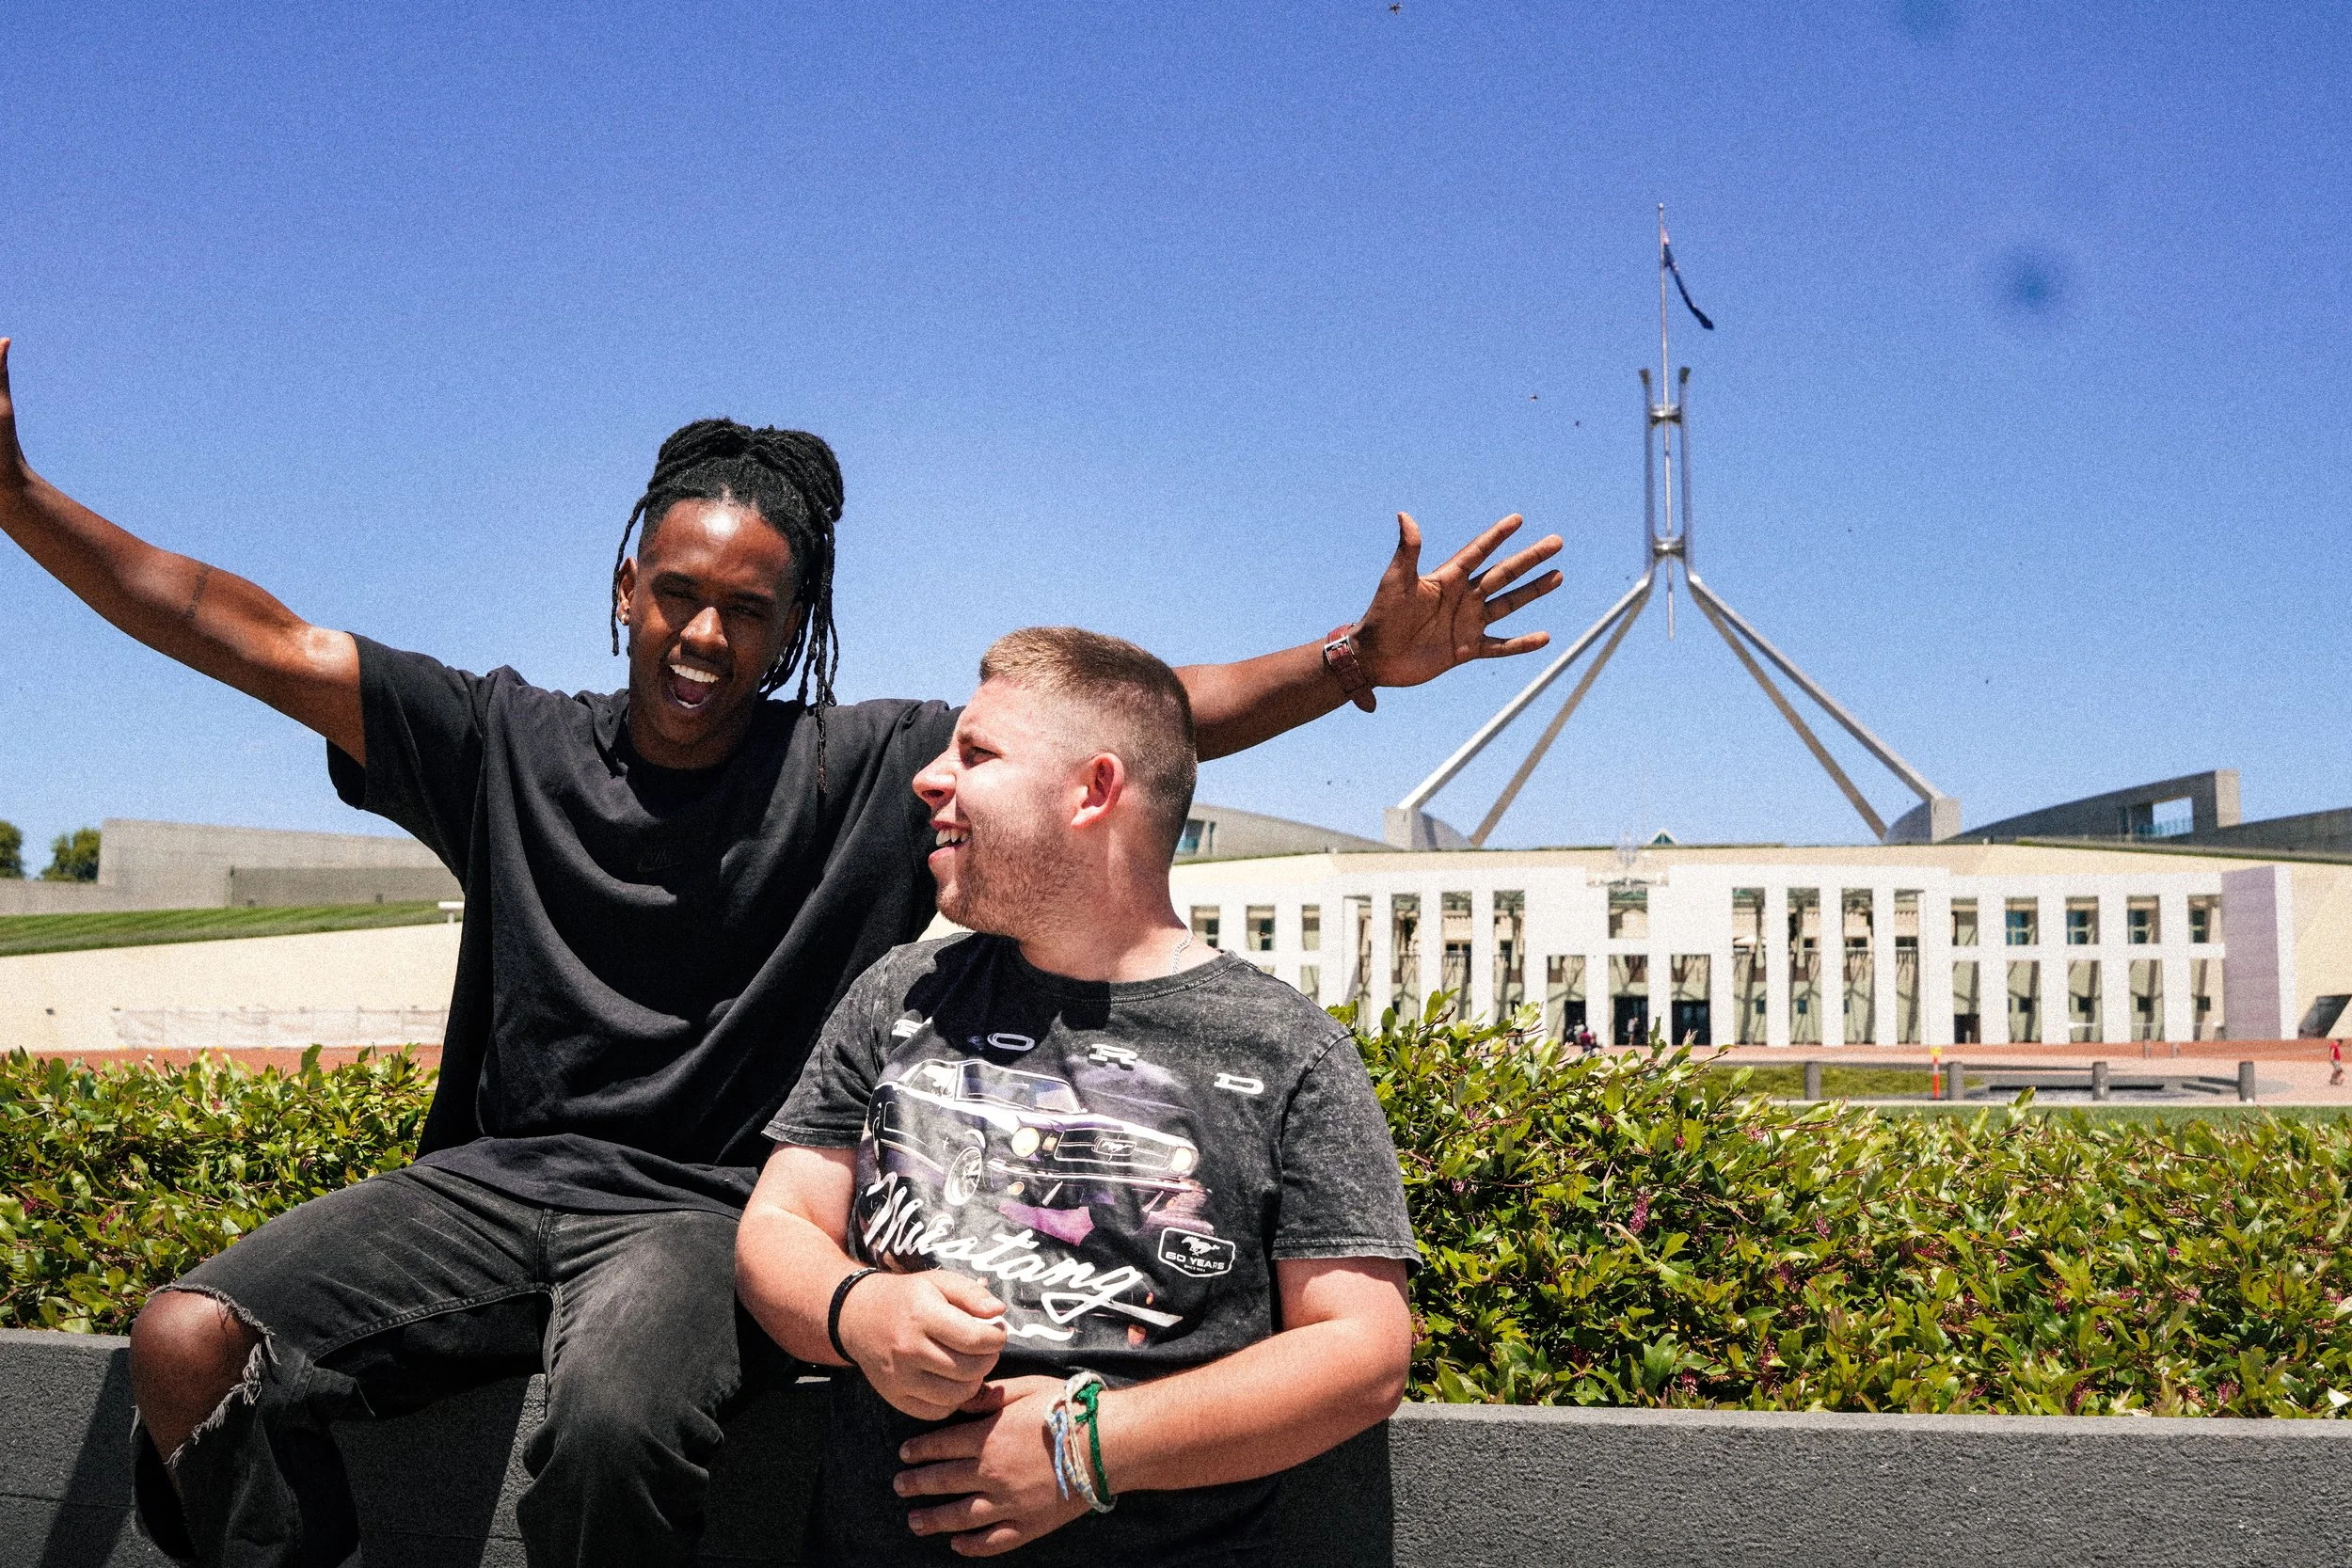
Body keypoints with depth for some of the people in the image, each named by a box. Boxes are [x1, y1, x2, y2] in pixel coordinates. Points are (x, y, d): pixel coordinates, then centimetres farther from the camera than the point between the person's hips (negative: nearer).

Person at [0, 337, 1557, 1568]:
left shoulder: (865, 770, 0)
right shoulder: (512, 744, 6)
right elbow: (253, 638, 7)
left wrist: (1359, 659, -16)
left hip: (701, 1210, -3)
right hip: (494, 1181, 3)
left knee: (616, 1428, -35)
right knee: (188, 1342, -19)